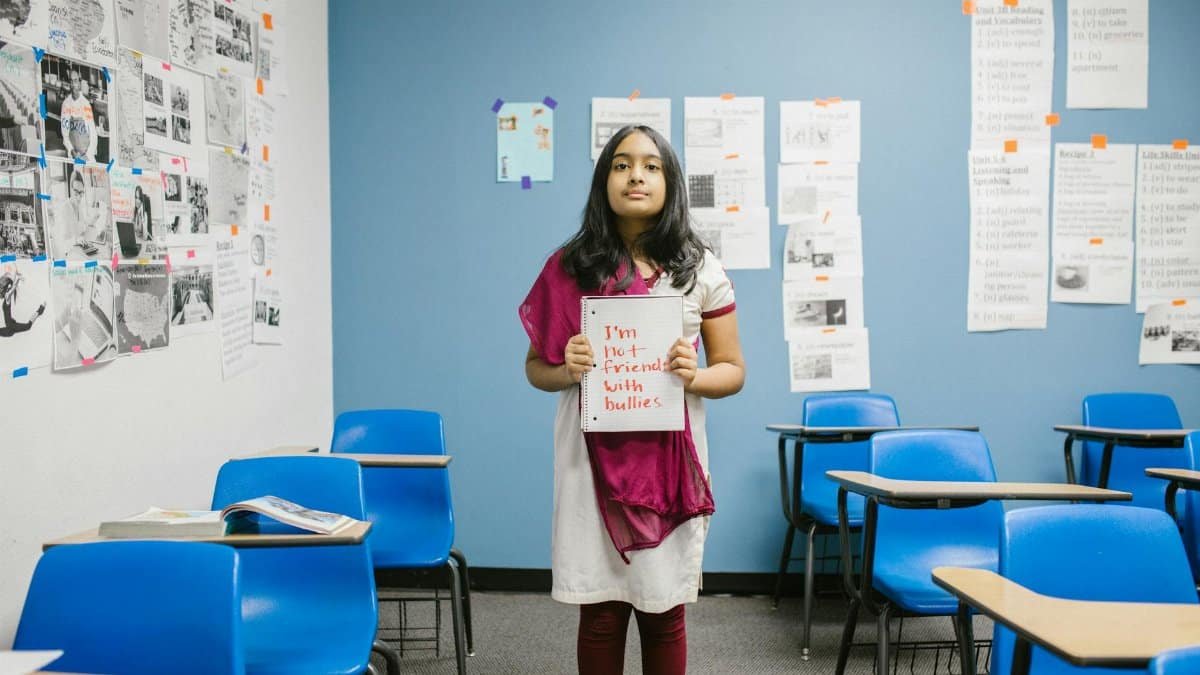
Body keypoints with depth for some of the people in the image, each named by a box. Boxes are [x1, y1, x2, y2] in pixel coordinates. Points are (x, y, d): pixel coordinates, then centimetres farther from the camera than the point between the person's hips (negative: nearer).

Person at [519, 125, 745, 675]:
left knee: (664, 610, 8)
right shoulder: (570, 266, 2)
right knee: (599, 612, 4)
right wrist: (567, 371, -13)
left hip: (670, 459, 1)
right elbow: (535, 368, 9)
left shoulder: (700, 269, 3)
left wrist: (694, 377, -14)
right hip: (594, 456, 0)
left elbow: (733, 370, 7)